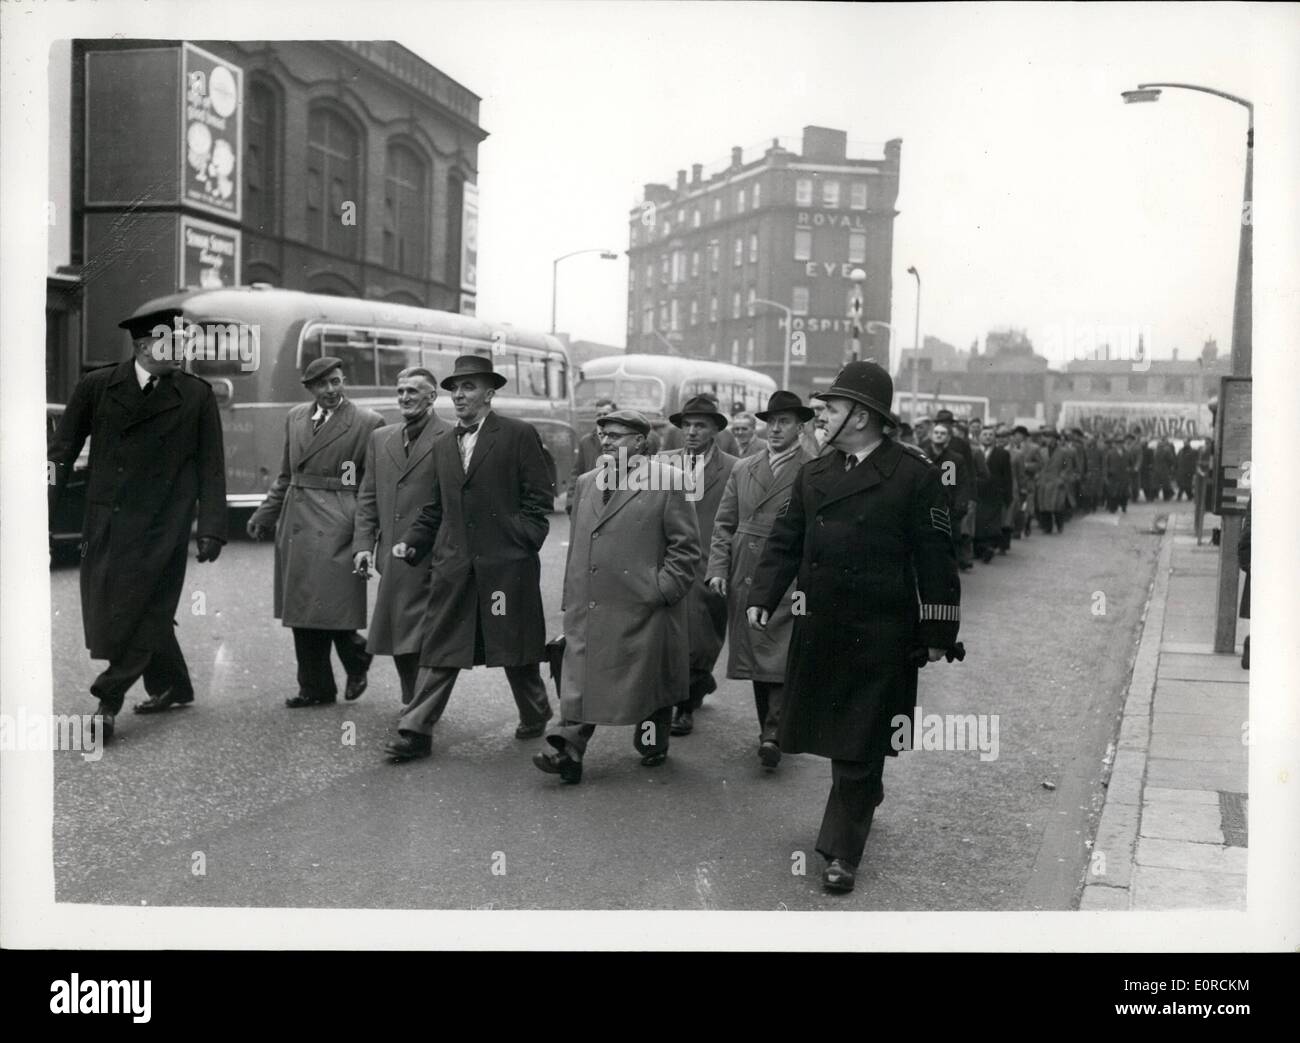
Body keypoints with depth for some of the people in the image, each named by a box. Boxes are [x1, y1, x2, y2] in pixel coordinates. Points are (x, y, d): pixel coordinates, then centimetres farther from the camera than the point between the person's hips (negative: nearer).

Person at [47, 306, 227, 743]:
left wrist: (211, 528, -5)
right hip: (105, 524, 3)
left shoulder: (197, 396, -1)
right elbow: (62, 452, 4)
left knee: (142, 612, -1)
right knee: (111, 612, 10)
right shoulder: (96, 387, 2)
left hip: (160, 530, -2)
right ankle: (172, 686, 29)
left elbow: (210, 468, 0)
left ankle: (108, 703, 11)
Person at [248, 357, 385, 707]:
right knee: (301, 611, 9)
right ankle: (315, 688, 21)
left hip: (335, 529, -6)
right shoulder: (295, 417, 13)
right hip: (295, 526, 6)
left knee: (331, 610, -9)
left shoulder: (368, 423, -5)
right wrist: (265, 515, 17)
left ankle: (358, 661, 21)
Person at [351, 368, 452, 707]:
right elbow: (367, 497, 15)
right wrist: (363, 543, 6)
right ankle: (411, 701, 26)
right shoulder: (380, 438, 15)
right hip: (392, 556, 6)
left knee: (421, 637, -6)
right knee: (397, 636, 13)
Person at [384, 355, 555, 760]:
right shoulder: (443, 446, 15)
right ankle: (416, 731, 6)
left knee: (515, 648, 9)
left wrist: (522, 542, -11)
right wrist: (411, 543, 5)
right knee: (437, 649, 2)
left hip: (506, 564, -4)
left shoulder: (519, 435, -2)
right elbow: (434, 509, 18)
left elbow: (539, 498, -4)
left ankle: (536, 716, 30)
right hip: (453, 567, 5)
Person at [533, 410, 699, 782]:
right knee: (580, 680, 1)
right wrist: (571, 597, 14)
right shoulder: (587, 483, 14)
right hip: (588, 607, 5)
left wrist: (663, 589, -11)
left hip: (641, 608, -5)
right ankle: (568, 751, 2)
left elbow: (685, 545, -4)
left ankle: (653, 744, 27)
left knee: (648, 679, 8)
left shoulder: (667, 480, -4)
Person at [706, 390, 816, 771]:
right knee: (755, 657, 11)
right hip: (745, 581, 5)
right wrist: (718, 568, 0)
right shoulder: (742, 470, 12)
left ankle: (774, 733, -3)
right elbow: (724, 524, 12)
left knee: (782, 659, -10)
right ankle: (769, 728, 24)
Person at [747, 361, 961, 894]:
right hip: (819, 631, 5)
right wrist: (761, 596, -3)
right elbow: (785, 541, 10)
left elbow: (935, 559, -6)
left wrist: (938, 633, -7)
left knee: (859, 746, 1)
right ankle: (866, 800, 42)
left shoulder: (915, 476, -7)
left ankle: (841, 850, 12)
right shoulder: (812, 474, 9)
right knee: (830, 735, 16)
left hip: (881, 638, -5)